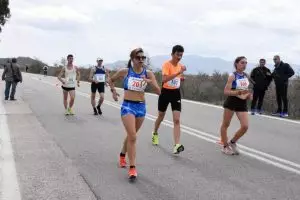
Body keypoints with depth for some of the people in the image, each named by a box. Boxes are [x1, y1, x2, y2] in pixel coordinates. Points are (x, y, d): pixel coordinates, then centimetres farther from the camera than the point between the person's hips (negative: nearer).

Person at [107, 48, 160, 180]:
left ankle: (122, 154, 47)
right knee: (132, 137, -14)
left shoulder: (148, 73, -2)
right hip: (128, 106, -3)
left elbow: (158, 92, -8)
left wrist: (150, 82, -24)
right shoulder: (125, 72, -5)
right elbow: (110, 80, 13)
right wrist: (113, 91, -2)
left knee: (131, 135, 20)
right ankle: (132, 168, -8)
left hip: (141, 107, 3)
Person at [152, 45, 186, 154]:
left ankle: (177, 145, -17)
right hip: (166, 92, -4)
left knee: (177, 120, -10)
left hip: (176, 93, 4)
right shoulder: (166, 64, -16)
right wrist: (178, 72, -37)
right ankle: (155, 134, 45)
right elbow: (164, 79, -33)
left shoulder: (180, 65, 4)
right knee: (161, 116, 16)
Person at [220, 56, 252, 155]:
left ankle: (232, 142, 18)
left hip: (242, 103, 5)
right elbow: (226, 91, -17)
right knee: (225, 124, 8)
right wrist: (238, 92, -29)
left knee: (245, 126, -4)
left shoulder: (246, 76, 6)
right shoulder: (232, 76, -12)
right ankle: (225, 146, 23)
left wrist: (249, 95, 3)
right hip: (231, 102, -5)